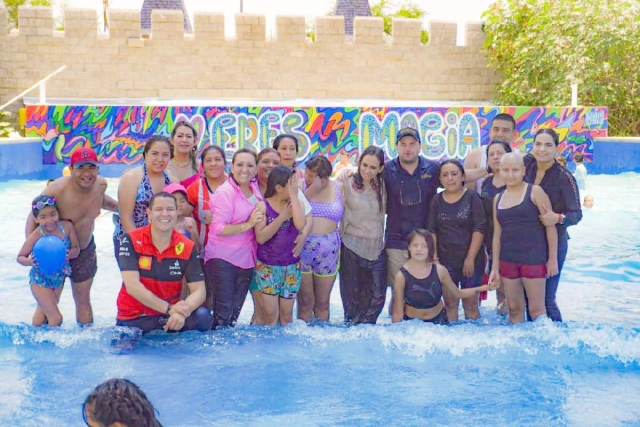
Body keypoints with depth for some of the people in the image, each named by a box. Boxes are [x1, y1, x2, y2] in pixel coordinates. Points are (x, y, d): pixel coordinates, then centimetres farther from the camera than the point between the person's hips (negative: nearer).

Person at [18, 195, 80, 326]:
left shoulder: (67, 226, -16)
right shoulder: (36, 236, -26)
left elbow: (76, 249, -7)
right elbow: (20, 257, -14)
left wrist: (69, 254, -29)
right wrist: (29, 261, -35)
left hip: (59, 279, 4)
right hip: (40, 281, -4)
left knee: (42, 313, 25)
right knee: (56, 318, -3)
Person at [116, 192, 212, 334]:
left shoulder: (187, 247, -5)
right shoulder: (131, 240, -11)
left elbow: (199, 291, -9)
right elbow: (132, 286, -20)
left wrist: (183, 312, -31)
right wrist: (169, 309, -26)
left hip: (169, 315, 1)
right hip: (133, 318, -1)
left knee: (202, 317, -23)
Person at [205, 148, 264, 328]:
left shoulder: (255, 189, 5)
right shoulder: (225, 192, -15)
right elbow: (218, 228, -23)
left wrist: (260, 218, 5)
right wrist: (248, 224, -25)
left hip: (246, 259, 7)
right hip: (223, 259, -7)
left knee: (235, 311, 16)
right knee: (223, 312, -2)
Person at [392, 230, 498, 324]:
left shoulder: (439, 270, -12)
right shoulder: (401, 276, -19)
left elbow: (458, 293, 4)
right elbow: (398, 312, -14)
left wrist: (483, 288, -3)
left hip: (438, 319, 3)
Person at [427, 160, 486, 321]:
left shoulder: (472, 197, -4)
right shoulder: (437, 200, 6)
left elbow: (480, 228, -8)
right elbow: (431, 230, 6)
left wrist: (470, 258, -13)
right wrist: (433, 255, -5)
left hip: (471, 260, -2)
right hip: (445, 261, 3)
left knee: (470, 304, 2)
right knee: (450, 304, 6)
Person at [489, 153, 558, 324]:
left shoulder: (534, 192, -4)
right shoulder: (498, 198, 11)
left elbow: (550, 225, -5)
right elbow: (497, 234, 13)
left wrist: (553, 258, -7)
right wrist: (495, 266, 10)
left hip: (533, 259, -5)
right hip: (507, 261, 5)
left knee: (536, 309, -1)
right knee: (514, 309, 11)